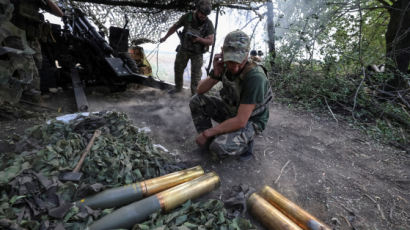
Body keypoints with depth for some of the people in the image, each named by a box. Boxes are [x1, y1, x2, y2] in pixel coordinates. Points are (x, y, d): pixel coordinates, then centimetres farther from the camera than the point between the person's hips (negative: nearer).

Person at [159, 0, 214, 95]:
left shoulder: (209, 24, -17)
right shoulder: (187, 17, -12)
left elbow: (211, 41, -17)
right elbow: (174, 27, 1)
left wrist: (199, 39, -34)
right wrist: (165, 37, 11)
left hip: (197, 53, -2)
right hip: (184, 49, 3)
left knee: (196, 74, -2)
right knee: (178, 68, 13)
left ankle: (195, 93, 13)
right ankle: (178, 88, 35)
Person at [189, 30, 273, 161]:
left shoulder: (255, 77, -33)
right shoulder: (226, 66, -11)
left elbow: (240, 121, -33)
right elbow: (200, 91, -7)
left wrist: (207, 133, -25)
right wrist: (215, 74, -26)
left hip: (250, 121, -6)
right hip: (232, 111, 6)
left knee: (219, 147, -31)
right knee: (196, 102, -8)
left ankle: (245, 142, 2)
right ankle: (208, 141, 5)